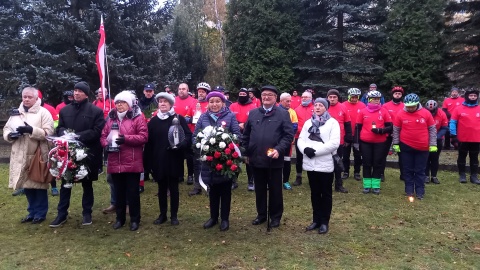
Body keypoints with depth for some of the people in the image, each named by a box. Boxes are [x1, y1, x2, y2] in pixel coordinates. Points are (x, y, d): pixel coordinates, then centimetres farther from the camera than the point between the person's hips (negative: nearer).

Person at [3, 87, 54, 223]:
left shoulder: (43, 112, -5)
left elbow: (48, 133, -14)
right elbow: (6, 128, 14)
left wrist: (31, 130, -25)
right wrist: (10, 135, -8)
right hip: (21, 157, 6)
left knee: (39, 185, 4)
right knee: (26, 186, 13)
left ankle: (40, 213, 17)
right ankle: (32, 212, 27)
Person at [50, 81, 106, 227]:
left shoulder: (96, 110, -4)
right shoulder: (65, 110, 11)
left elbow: (97, 131, -11)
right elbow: (59, 128, 13)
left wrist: (79, 136, -21)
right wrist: (65, 133, -11)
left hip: (87, 153, -3)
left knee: (87, 184, 10)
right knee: (65, 183, 10)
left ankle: (87, 213, 23)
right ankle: (62, 214, 21)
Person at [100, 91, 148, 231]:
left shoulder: (137, 117, -3)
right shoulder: (111, 118, 13)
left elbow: (143, 137, -11)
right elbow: (103, 135, 14)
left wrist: (126, 139, -21)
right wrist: (106, 144, -7)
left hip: (132, 163, -5)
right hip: (115, 163, 5)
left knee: (133, 192, 3)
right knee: (118, 192, 14)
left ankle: (135, 219, 17)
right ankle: (119, 218, 28)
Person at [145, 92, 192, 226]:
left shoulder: (179, 119, -1)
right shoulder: (153, 121, 8)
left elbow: (188, 136, -6)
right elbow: (149, 142, 6)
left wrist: (181, 145, -25)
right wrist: (149, 159, 1)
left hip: (174, 160, -3)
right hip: (159, 160, 3)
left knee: (173, 188, 6)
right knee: (162, 189, 12)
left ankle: (174, 215, 18)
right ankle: (162, 215, 24)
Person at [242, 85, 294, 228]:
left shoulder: (283, 114, -1)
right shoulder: (253, 113, 9)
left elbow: (289, 135, -7)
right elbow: (246, 135, 12)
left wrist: (279, 150, -19)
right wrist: (247, 153, 9)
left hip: (274, 159, -3)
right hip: (256, 158, 3)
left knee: (275, 189, 8)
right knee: (259, 189, 14)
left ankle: (276, 216, 23)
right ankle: (261, 214, 29)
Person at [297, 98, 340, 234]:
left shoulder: (333, 122, -4)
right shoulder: (308, 122, 11)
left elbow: (334, 143, -14)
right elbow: (301, 139, 5)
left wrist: (316, 150, -18)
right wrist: (305, 149, -16)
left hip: (325, 164, -4)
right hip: (310, 163, 4)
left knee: (326, 194, 7)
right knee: (314, 193, 14)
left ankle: (324, 222, 17)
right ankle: (316, 220, 25)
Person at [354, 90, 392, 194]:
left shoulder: (384, 111, 0)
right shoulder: (363, 112, 1)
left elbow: (390, 127, 2)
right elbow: (358, 127, 5)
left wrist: (380, 130, -18)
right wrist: (357, 142, 2)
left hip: (380, 143, 0)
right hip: (365, 142, 0)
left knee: (378, 164, 6)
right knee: (366, 164, 6)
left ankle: (376, 186, 15)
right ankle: (367, 185, 16)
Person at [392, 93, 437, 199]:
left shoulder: (426, 113, -5)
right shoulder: (401, 114, -5)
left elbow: (432, 129, 2)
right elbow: (396, 130, 4)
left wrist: (433, 144, -1)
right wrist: (396, 144, 2)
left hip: (423, 148, 0)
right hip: (406, 147, 0)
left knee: (420, 171, 8)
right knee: (408, 170, 9)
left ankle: (420, 192, 15)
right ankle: (409, 191, 20)